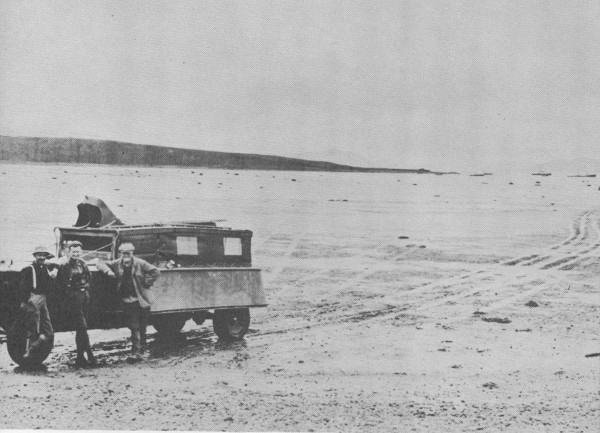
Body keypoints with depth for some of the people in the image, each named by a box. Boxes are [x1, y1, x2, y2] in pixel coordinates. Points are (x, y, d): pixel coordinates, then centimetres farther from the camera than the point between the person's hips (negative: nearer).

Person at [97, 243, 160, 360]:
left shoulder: (140, 263, -3)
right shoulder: (117, 264, 3)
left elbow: (155, 271, -1)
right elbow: (101, 264, 8)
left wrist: (146, 283, -6)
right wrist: (108, 271, -11)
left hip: (142, 300, 0)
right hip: (128, 301, 0)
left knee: (142, 327, 8)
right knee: (134, 327, -3)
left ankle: (140, 349, 21)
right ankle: (137, 351, -4)